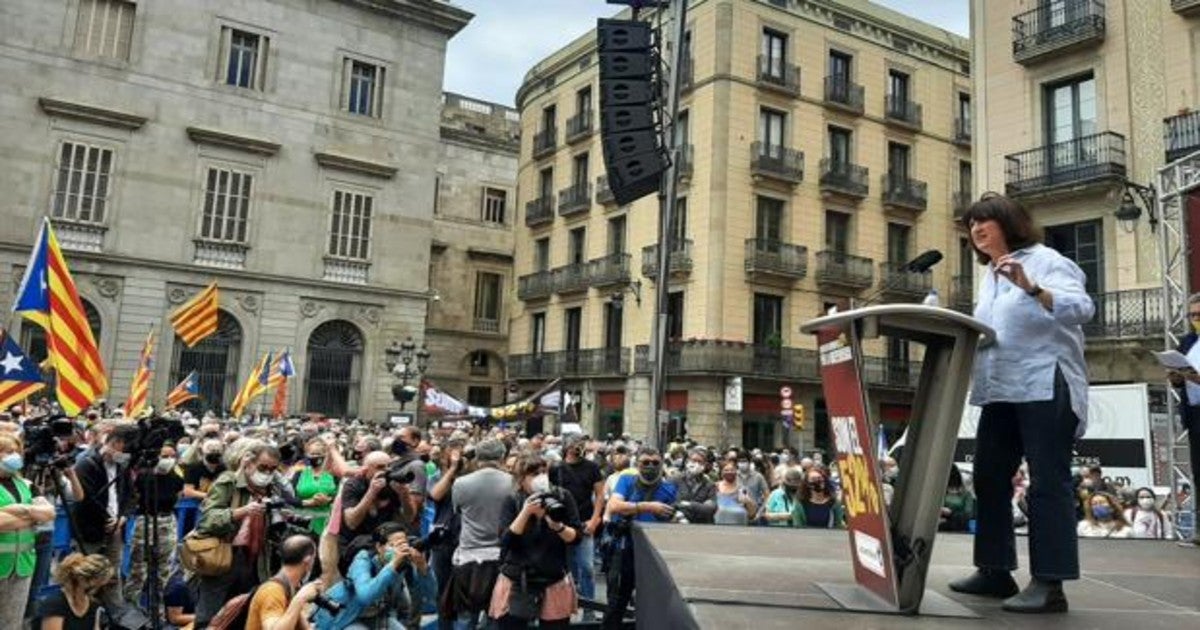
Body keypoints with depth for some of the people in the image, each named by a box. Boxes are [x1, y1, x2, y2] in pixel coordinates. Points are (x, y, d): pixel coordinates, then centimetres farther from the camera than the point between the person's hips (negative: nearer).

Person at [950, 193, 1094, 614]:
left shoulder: (1045, 261, -5)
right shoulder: (989, 276, 18)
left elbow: (1082, 308, -20)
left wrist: (1030, 288, -33)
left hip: (1045, 386, -8)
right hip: (1000, 391, 8)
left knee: (1047, 482, -6)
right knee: (989, 478, 8)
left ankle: (1049, 584, -4)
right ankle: (994, 571, 17)